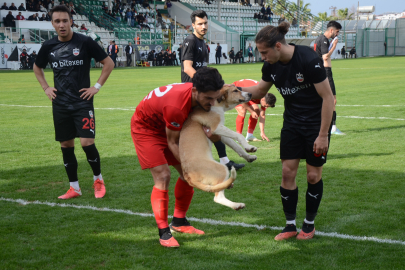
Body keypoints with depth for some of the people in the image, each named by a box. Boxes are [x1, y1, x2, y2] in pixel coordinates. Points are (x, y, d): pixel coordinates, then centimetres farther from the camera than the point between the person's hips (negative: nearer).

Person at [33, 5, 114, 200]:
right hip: (60, 105, 4)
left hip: (82, 102, -4)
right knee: (66, 145, 7)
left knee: (87, 142, -13)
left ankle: (98, 179, 12)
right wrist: (45, 87, 10)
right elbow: (37, 67, 23)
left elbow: (108, 63, 0)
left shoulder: (85, 42, -8)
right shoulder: (48, 46, 4)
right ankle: (74, 187, 19)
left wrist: (97, 86, -5)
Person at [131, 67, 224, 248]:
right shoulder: (176, 106, -41)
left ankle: (179, 222, 20)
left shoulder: (200, 96, -19)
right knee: (162, 176, -17)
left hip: (167, 126, 8)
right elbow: (172, 143, -25)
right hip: (145, 127, -8)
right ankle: (164, 232, -8)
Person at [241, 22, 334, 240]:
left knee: (313, 175, 2)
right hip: (292, 122, 5)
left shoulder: (308, 60, -26)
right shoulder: (271, 66, -7)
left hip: (317, 122, -5)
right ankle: (290, 225, 12)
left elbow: (327, 97, -21)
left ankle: (309, 224, 20)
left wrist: (323, 135, -19)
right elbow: (259, 91, 12)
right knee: (288, 172, 0)